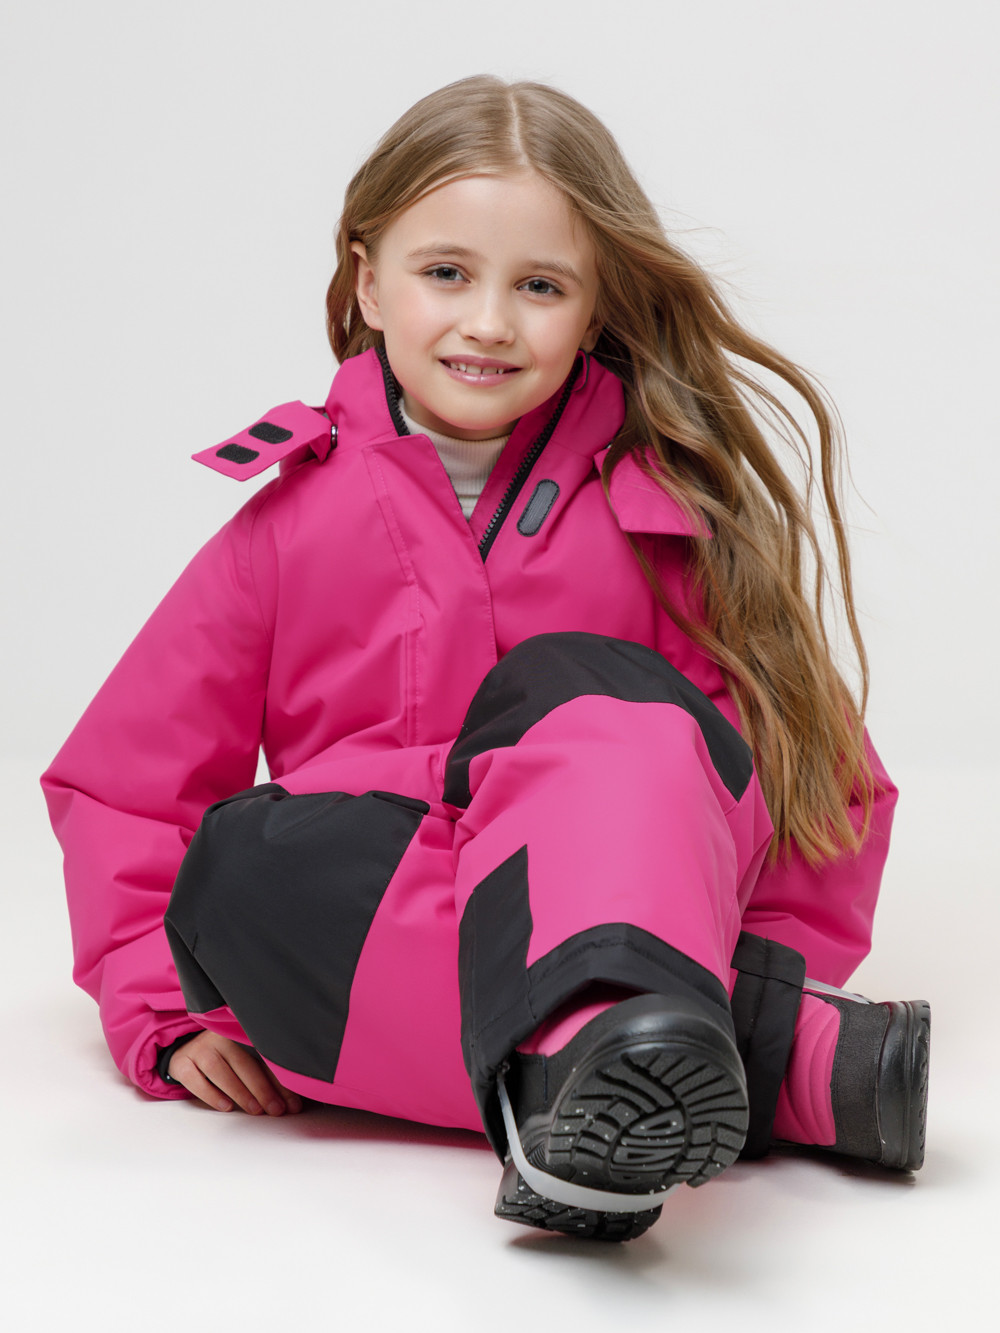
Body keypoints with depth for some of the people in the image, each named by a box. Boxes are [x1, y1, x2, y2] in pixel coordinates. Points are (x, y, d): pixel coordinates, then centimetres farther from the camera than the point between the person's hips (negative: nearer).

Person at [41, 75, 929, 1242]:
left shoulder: (662, 500, 6)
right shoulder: (292, 523, 7)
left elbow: (799, 752, 8)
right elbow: (124, 778, 10)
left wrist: (771, 957, -4)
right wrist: (165, 1013, -1)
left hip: (607, 891, -1)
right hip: (362, 917, 2)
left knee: (580, 687, -28)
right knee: (240, 864, -32)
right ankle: (785, 1058, -38)